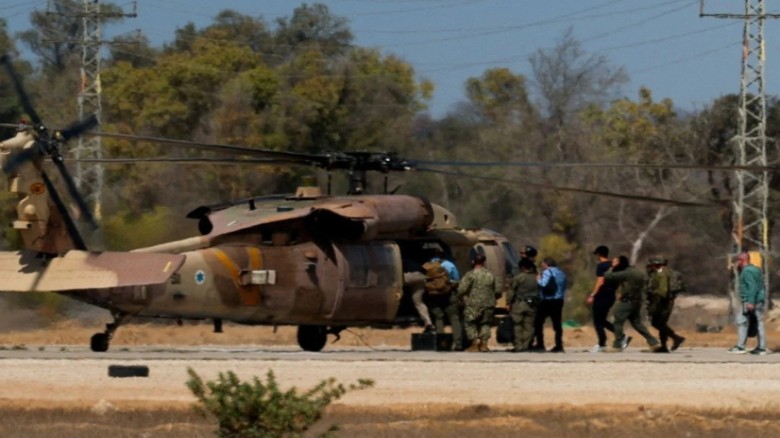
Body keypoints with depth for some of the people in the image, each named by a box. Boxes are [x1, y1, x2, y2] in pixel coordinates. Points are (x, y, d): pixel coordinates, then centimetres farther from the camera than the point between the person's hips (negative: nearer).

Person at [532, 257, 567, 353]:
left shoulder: (547, 272, -8)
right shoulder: (561, 273, 17)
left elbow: (543, 284, -21)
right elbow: (564, 287, 21)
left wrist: (538, 280, -5)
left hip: (547, 301, -7)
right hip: (559, 301, 7)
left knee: (538, 322, 0)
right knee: (557, 323, 6)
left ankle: (540, 344, -6)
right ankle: (559, 345, 2)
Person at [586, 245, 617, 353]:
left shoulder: (601, 266, -13)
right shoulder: (613, 266, 11)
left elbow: (600, 282, -21)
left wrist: (592, 295, -20)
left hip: (602, 296, -8)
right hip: (611, 296, 8)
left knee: (598, 321, 1)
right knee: (602, 320, 17)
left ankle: (602, 345, 0)